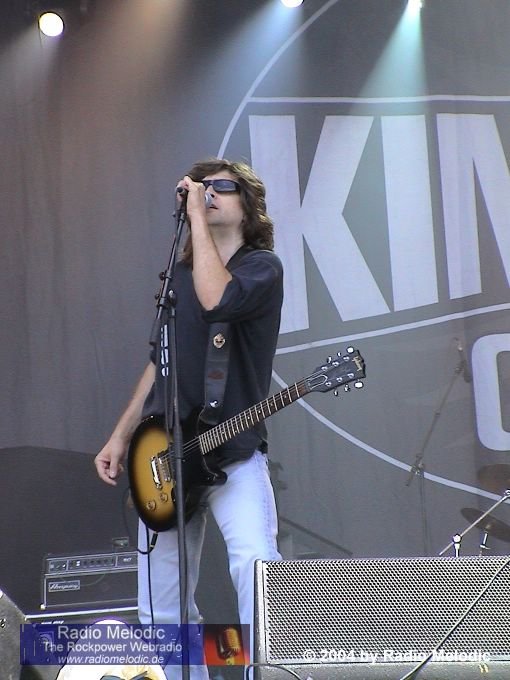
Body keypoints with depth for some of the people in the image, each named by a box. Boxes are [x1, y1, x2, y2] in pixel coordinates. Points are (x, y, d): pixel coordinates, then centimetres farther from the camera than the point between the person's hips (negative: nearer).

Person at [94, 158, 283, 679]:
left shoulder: (262, 266, -4)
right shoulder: (179, 273, 15)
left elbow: (215, 299, -27)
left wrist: (197, 218, -18)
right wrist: (121, 436, 16)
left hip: (233, 451, -6)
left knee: (255, 568, -26)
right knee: (160, 607, 8)